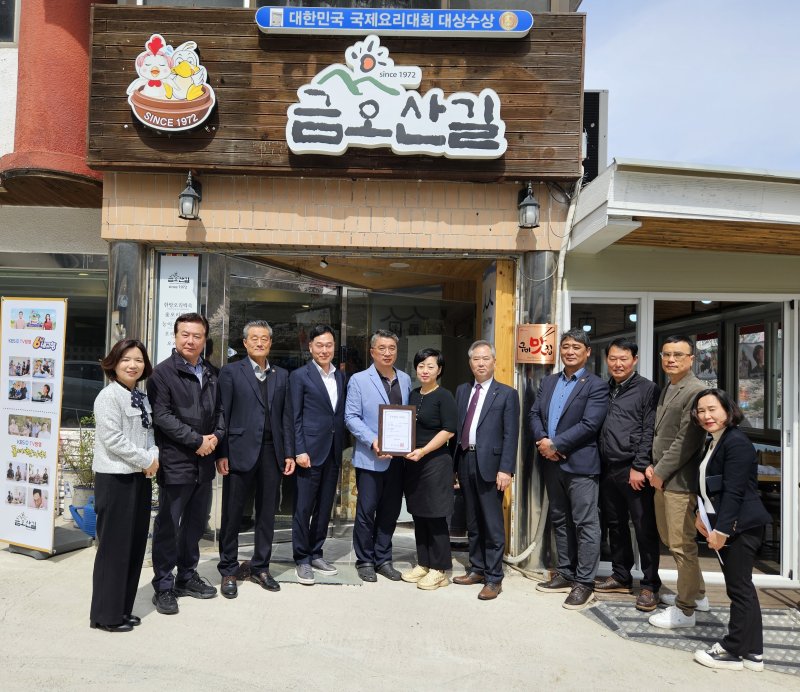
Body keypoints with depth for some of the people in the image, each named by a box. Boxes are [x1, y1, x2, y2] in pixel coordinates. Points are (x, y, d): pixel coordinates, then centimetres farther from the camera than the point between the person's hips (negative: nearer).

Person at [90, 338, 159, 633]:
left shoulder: (142, 398, 13)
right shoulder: (109, 395, -11)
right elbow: (113, 439, -19)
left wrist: (154, 456, -4)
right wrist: (147, 460, -13)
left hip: (140, 477, 8)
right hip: (115, 478, -8)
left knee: (135, 544, 12)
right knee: (114, 546, -1)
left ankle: (123, 608, 24)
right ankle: (106, 614, 12)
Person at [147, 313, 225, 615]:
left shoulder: (213, 373, 11)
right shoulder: (162, 373, -7)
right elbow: (162, 416, -14)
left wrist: (216, 436, -5)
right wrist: (197, 440, -16)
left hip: (205, 461, 6)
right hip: (175, 462, -6)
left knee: (196, 523, 16)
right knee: (168, 525, 3)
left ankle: (187, 576, 30)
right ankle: (163, 586, 16)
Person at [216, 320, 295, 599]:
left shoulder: (281, 375, 11)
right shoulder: (231, 372, 0)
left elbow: (286, 416, 10)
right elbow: (223, 414, -3)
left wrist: (289, 453, 5)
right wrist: (221, 454, -8)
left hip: (272, 452, 4)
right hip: (240, 451, -3)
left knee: (267, 513, 11)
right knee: (232, 513, 6)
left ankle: (260, 568, 25)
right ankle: (229, 570, 21)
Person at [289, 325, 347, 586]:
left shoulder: (341, 376, 12)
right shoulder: (300, 376, -3)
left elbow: (342, 414, 12)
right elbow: (295, 417, -6)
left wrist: (341, 448, 7)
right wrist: (299, 451, -13)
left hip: (333, 452, 5)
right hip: (310, 451, -5)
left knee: (325, 507, 12)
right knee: (303, 508, 2)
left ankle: (316, 554, 25)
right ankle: (301, 559, 15)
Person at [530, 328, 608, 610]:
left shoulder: (596, 386, -7)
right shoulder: (548, 382, 14)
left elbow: (589, 425, -17)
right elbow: (534, 414, 9)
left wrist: (555, 443, -18)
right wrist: (542, 440, -10)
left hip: (580, 463, -7)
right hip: (552, 463, 7)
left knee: (585, 524, -1)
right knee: (560, 521, 15)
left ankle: (584, 583, 8)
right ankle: (566, 574, 28)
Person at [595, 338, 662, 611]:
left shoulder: (647, 389, -4)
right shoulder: (604, 390, 13)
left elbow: (650, 432, -10)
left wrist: (639, 468, -15)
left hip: (634, 471, -6)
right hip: (608, 470, 6)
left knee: (645, 529, 0)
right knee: (615, 526, 14)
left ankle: (649, 585, 12)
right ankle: (621, 577, 27)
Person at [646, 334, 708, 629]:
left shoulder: (696, 391, -14)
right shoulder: (666, 390, 15)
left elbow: (686, 440, -18)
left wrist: (661, 472, -14)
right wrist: (652, 466, 7)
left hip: (680, 480, -9)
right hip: (662, 479, 9)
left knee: (682, 545, 0)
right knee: (669, 539, 18)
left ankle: (685, 610, 14)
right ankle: (696, 593, 35)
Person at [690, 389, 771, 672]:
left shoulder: (737, 443, -16)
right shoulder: (715, 442, 15)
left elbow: (734, 492, -20)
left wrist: (721, 530, -20)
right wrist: (701, 515, 10)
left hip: (739, 526, -10)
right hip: (726, 527, 10)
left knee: (739, 587, 0)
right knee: (741, 587, 15)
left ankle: (734, 650, 11)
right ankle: (751, 651, 24)